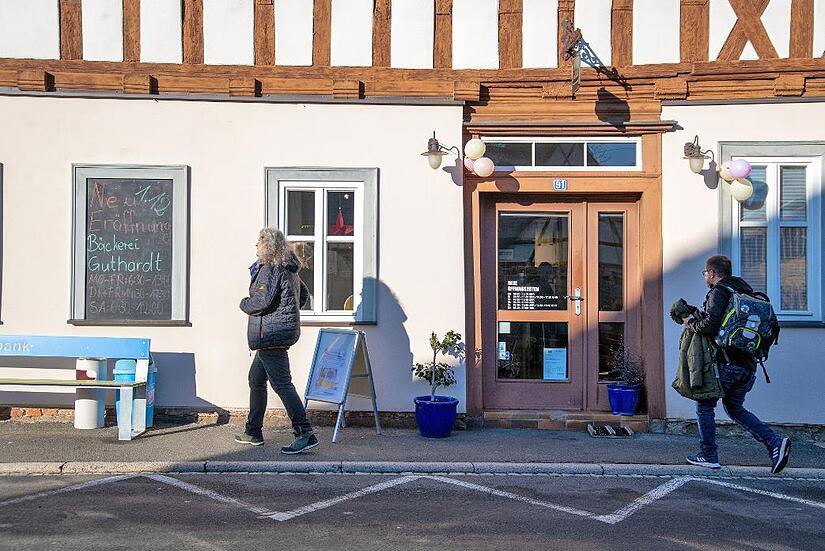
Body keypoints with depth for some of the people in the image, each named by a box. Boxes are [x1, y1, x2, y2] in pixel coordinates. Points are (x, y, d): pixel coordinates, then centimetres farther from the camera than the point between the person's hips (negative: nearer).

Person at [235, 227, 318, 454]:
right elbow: (303, 294, 26)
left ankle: (305, 434, -15)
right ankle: (253, 432, 27)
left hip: (271, 333, -10)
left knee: (281, 383, -12)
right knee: (256, 378, 19)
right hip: (287, 329, 10)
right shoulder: (288, 269, 15)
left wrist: (244, 303, -2)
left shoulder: (269, 269, -14)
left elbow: (262, 301, -22)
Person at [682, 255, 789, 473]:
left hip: (727, 363, -8)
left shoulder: (719, 292, -9)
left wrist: (691, 323, -3)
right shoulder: (745, 292, 17)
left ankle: (708, 456, 10)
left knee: (705, 405, 7)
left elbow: (710, 324, -23)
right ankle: (775, 443, 3)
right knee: (735, 408, 19)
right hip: (747, 363, 8)